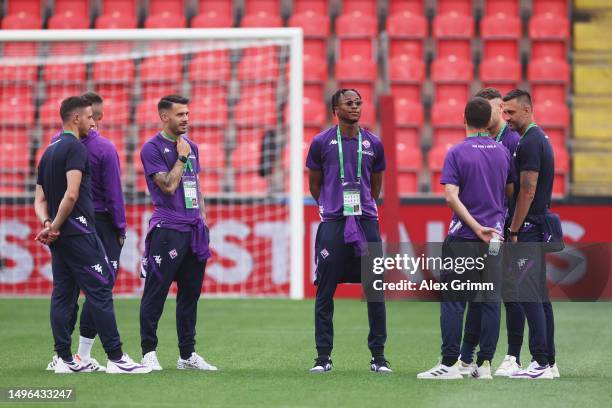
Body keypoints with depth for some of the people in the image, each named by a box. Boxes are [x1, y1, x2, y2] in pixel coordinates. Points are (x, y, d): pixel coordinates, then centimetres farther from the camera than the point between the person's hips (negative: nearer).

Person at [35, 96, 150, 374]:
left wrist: (47, 223, -1)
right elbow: (71, 194, -20)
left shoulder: (49, 152, 18)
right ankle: (115, 358, -10)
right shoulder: (75, 148, -10)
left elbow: (39, 200, 16)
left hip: (59, 237, 9)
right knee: (100, 291, -8)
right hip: (78, 233, -9)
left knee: (63, 295, 9)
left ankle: (64, 359, 9)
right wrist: (54, 227, -12)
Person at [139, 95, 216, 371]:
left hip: (194, 229, 7)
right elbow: (169, 185, -15)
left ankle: (187, 354, 15)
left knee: (191, 293, 9)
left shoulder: (191, 146, 17)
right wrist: (182, 157, -9)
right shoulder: (152, 148, -5)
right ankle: (149, 353, -1)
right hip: (167, 230, -7)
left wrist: (203, 221, 15)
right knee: (155, 293, -5)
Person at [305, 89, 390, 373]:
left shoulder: (373, 144, 8)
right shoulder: (322, 142, 2)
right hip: (332, 223, -2)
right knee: (325, 291, -1)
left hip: (366, 221, 2)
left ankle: (378, 355, 6)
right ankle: (323, 355, 5)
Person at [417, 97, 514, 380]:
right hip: (494, 237, 4)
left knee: (453, 300, -1)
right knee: (489, 300, 6)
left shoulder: (457, 153, -8)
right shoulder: (502, 152, 6)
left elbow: (451, 197, -16)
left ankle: (450, 364, -5)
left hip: (463, 238, -4)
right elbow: (510, 192, 14)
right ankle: (484, 364, 5)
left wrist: (476, 227, -15)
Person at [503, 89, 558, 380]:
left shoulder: (529, 143, -15)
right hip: (540, 228, 10)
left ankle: (540, 363, -13)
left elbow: (527, 191, -19)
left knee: (529, 295, -11)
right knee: (539, 295, 11)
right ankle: (548, 361, 13)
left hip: (528, 229, -10)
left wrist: (514, 230, -16)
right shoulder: (540, 139, 17)